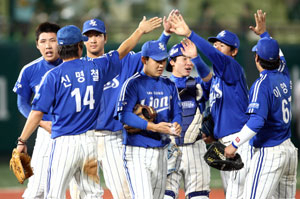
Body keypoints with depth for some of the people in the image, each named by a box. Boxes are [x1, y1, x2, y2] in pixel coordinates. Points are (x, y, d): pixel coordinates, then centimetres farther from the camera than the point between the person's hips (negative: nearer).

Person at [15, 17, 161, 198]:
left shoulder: (53, 76, -7)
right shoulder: (95, 68, 4)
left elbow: (37, 113, -9)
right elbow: (122, 51, 20)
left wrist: (22, 141, -2)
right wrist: (140, 30, 36)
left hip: (64, 143, -4)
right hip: (90, 141, 4)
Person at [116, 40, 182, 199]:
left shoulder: (169, 86, 12)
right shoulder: (133, 83, -8)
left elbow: (176, 113, 13)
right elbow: (124, 115, -18)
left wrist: (176, 126, -13)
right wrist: (154, 127, -26)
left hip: (161, 152, 7)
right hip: (137, 151, -7)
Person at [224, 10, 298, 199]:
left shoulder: (261, 85, -14)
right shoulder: (284, 77, 9)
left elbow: (257, 120, -25)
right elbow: (280, 57, 33)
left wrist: (235, 144, -20)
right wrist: (264, 34, 43)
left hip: (269, 153, -9)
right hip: (290, 151, 9)